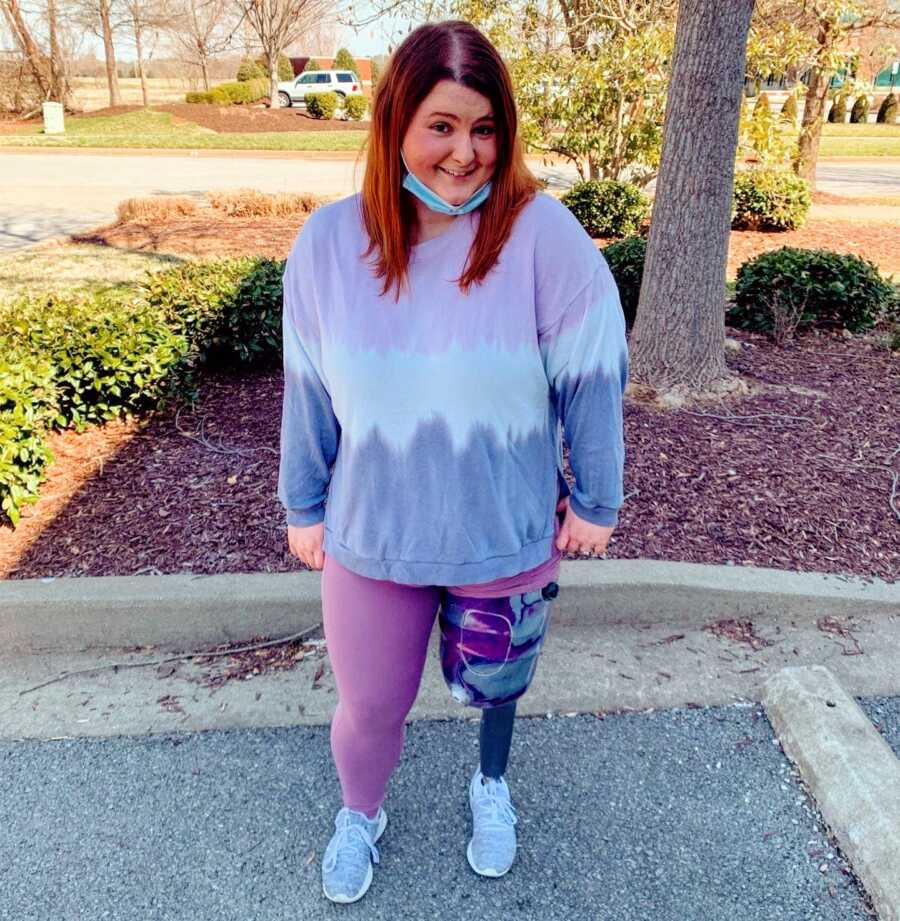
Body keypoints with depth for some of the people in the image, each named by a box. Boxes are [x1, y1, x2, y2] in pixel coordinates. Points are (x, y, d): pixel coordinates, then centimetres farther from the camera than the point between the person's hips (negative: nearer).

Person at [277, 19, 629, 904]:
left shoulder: (543, 234, -17)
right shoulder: (330, 240, -9)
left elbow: (591, 376, -8)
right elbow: (307, 390, 0)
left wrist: (596, 500, -1)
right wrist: (303, 505, 8)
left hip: (507, 534, -1)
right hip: (370, 537, 2)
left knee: (495, 682, 25)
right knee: (368, 708, 19)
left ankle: (491, 787, 58)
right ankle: (359, 815, 52)